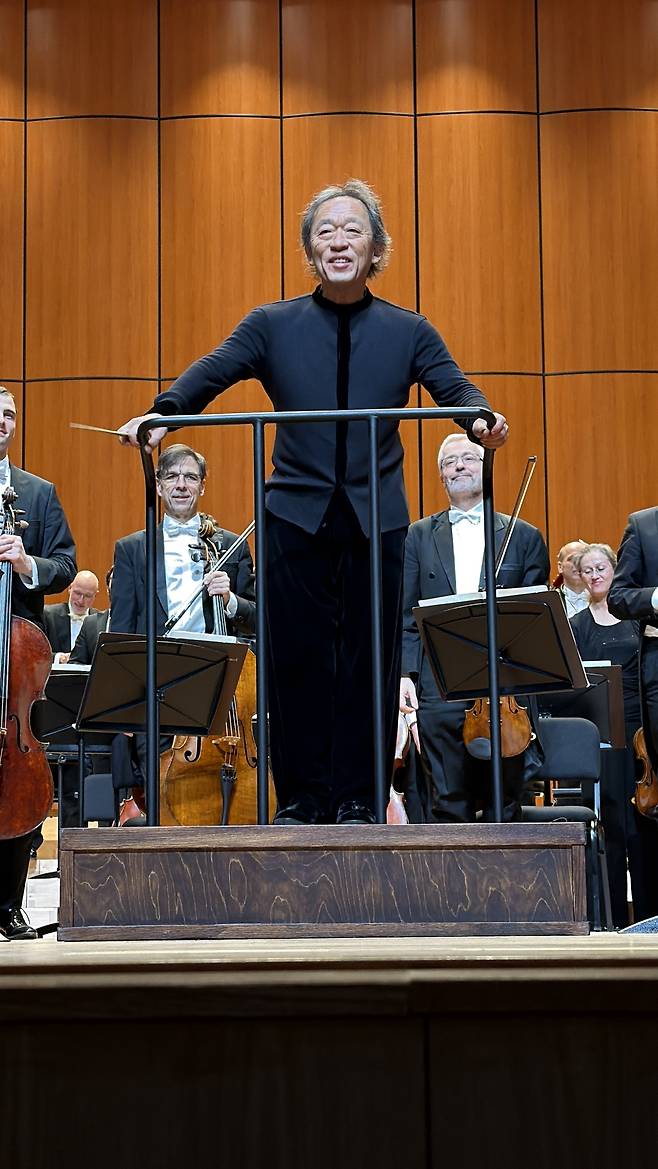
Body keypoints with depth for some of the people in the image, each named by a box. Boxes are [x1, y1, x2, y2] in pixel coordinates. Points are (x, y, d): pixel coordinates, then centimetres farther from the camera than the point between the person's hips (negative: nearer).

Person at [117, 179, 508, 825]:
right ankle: (302, 798, 12)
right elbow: (211, 371, -2)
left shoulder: (408, 331, 9)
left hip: (376, 520, 0)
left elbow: (454, 386, 2)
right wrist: (160, 414, -20)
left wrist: (481, 418, -21)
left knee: (369, 661, 2)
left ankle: (358, 799, 11)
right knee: (297, 660, 2)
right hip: (296, 516, 0)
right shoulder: (272, 325, 8)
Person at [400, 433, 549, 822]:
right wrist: (404, 673, -5)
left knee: (504, 805, 4)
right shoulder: (420, 536, 12)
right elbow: (406, 614, 7)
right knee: (448, 804, 1)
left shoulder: (524, 537, 9)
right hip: (439, 690, 0)